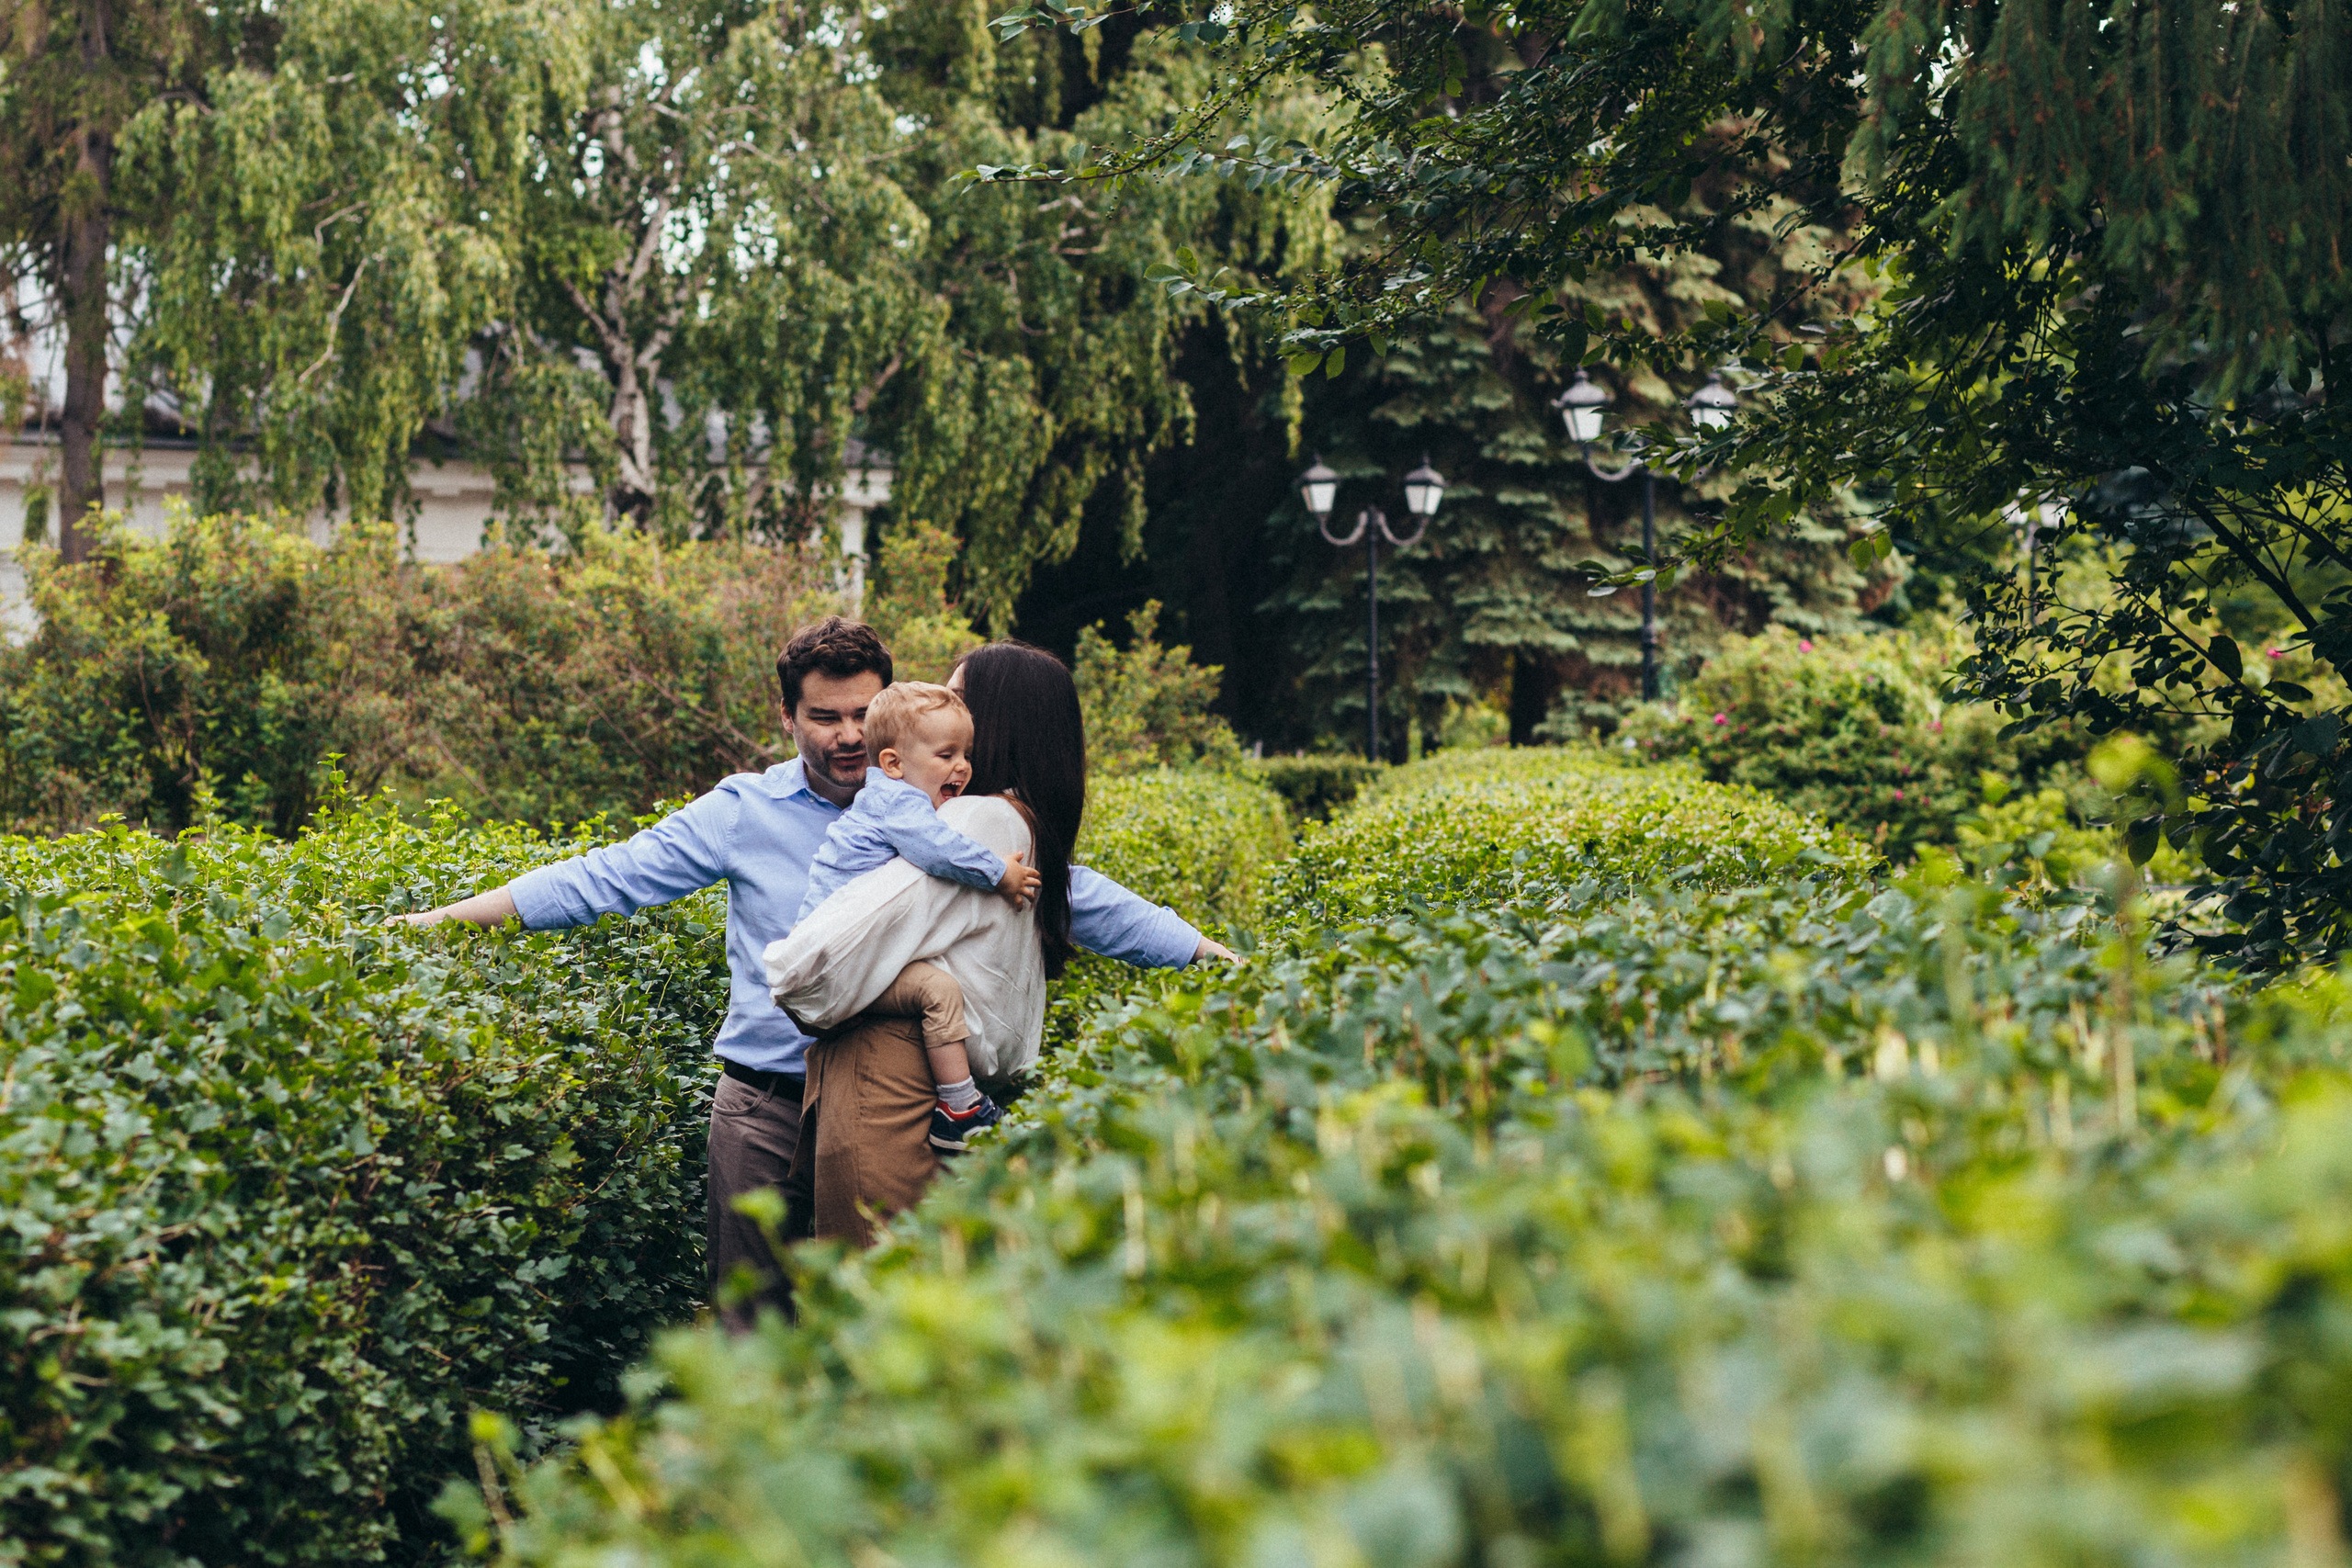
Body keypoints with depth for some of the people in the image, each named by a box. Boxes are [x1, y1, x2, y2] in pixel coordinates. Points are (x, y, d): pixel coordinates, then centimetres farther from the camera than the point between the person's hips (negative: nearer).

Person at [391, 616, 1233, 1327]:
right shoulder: (743, 812, 3)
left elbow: (1077, 897, 6)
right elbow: (606, 877, 1)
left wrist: (1209, 953, 3)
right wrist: (451, 916, -4)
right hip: (764, 1106, 0)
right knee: (752, 1321, 4)